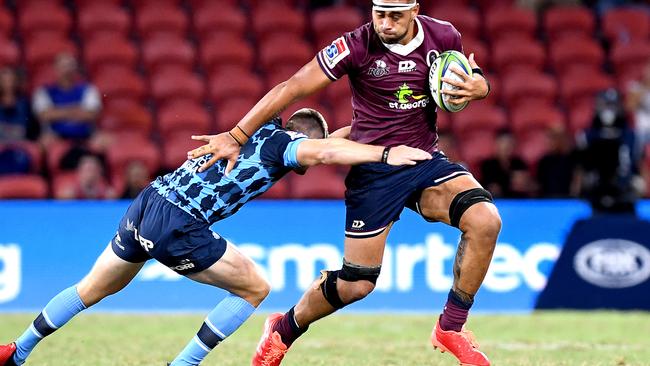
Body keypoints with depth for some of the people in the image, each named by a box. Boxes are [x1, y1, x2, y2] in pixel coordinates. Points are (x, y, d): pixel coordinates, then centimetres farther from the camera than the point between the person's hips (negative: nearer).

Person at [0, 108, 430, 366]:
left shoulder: (261, 130, 21)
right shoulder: (283, 141, -2)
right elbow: (322, 151, -22)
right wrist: (385, 153, -22)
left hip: (147, 202, 8)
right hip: (178, 226, -8)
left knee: (93, 290, 27)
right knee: (254, 288, 7)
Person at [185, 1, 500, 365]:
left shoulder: (443, 36, -4)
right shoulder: (356, 46, -15)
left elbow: (472, 77, 14)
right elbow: (292, 88, -13)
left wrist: (477, 87, -12)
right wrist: (236, 136, -13)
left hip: (426, 160, 3)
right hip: (373, 171, -3)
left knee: (486, 220, -23)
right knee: (356, 284, -4)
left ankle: (451, 328, -5)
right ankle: (283, 331, 27)